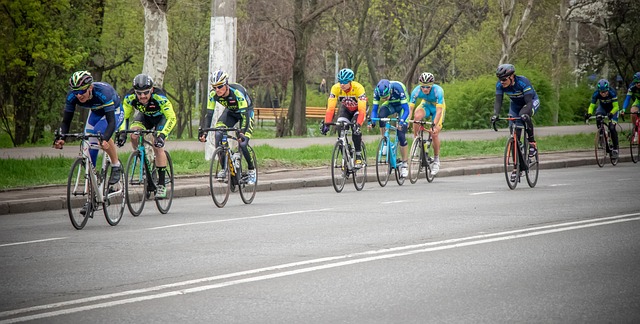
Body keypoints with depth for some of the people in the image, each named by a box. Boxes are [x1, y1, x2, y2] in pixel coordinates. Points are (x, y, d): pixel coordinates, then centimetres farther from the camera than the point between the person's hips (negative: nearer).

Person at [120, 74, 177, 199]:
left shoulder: (159, 97, -38)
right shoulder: (130, 97, -28)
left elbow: (172, 118, -36)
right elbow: (124, 116, -16)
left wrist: (162, 135, -48)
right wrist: (122, 132, -33)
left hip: (161, 117, -3)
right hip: (144, 116, 3)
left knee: (158, 147, -19)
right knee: (134, 136, -26)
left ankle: (161, 185, -12)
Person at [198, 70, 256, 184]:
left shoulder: (237, 92, -37)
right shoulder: (213, 94, -23)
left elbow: (244, 115, -38)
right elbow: (209, 114, -19)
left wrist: (242, 133, -50)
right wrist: (203, 132, -30)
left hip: (246, 111, -4)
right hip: (230, 111, 4)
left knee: (242, 143, -19)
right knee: (218, 134, -22)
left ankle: (251, 170, 7)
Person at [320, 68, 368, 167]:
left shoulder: (358, 88, -36)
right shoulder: (336, 88, -28)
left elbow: (362, 110, -40)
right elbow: (330, 108, -30)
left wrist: (358, 124, -53)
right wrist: (326, 124, -42)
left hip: (358, 109, -3)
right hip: (345, 109, 3)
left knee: (355, 129, -28)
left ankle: (359, 156, -12)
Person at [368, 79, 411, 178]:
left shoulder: (398, 88, -38)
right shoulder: (377, 91, -27)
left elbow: (406, 109, -35)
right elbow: (374, 109, -20)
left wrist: (401, 121, -50)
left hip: (401, 105, -3)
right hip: (390, 105, 3)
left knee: (401, 135, -13)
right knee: (381, 115, -33)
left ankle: (404, 165, 1)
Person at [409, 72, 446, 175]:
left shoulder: (438, 90, -36)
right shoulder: (417, 90, -29)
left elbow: (439, 110, -42)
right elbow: (410, 107, -31)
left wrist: (434, 125, -53)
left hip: (437, 107, -2)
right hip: (426, 105, 2)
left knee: (434, 134, -11)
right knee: (417, 116, -34)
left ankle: (436, 160, 8)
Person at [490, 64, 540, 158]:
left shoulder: (523, 82, -36)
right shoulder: (500, 85, -23)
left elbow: (529, 102, -40)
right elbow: (498, 101, -24)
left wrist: (525, 114, -57)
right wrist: (495, 114, -42)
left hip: (532, 101, -5)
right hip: (516, 104, 5)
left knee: (524, 116, -35)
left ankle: (532, 143, -20)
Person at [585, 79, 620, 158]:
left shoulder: (612, 93, -34)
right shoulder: (596, 94, -27)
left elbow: (615, 107, -31)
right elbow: (592, 106, -24)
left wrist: (611, 114, -50)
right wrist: (589, 114, -44)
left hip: (612, 109, -2)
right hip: (602, 108, 2)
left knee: (612, 128, -17)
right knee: (598, 120, -30)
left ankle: (615, 149, -6)